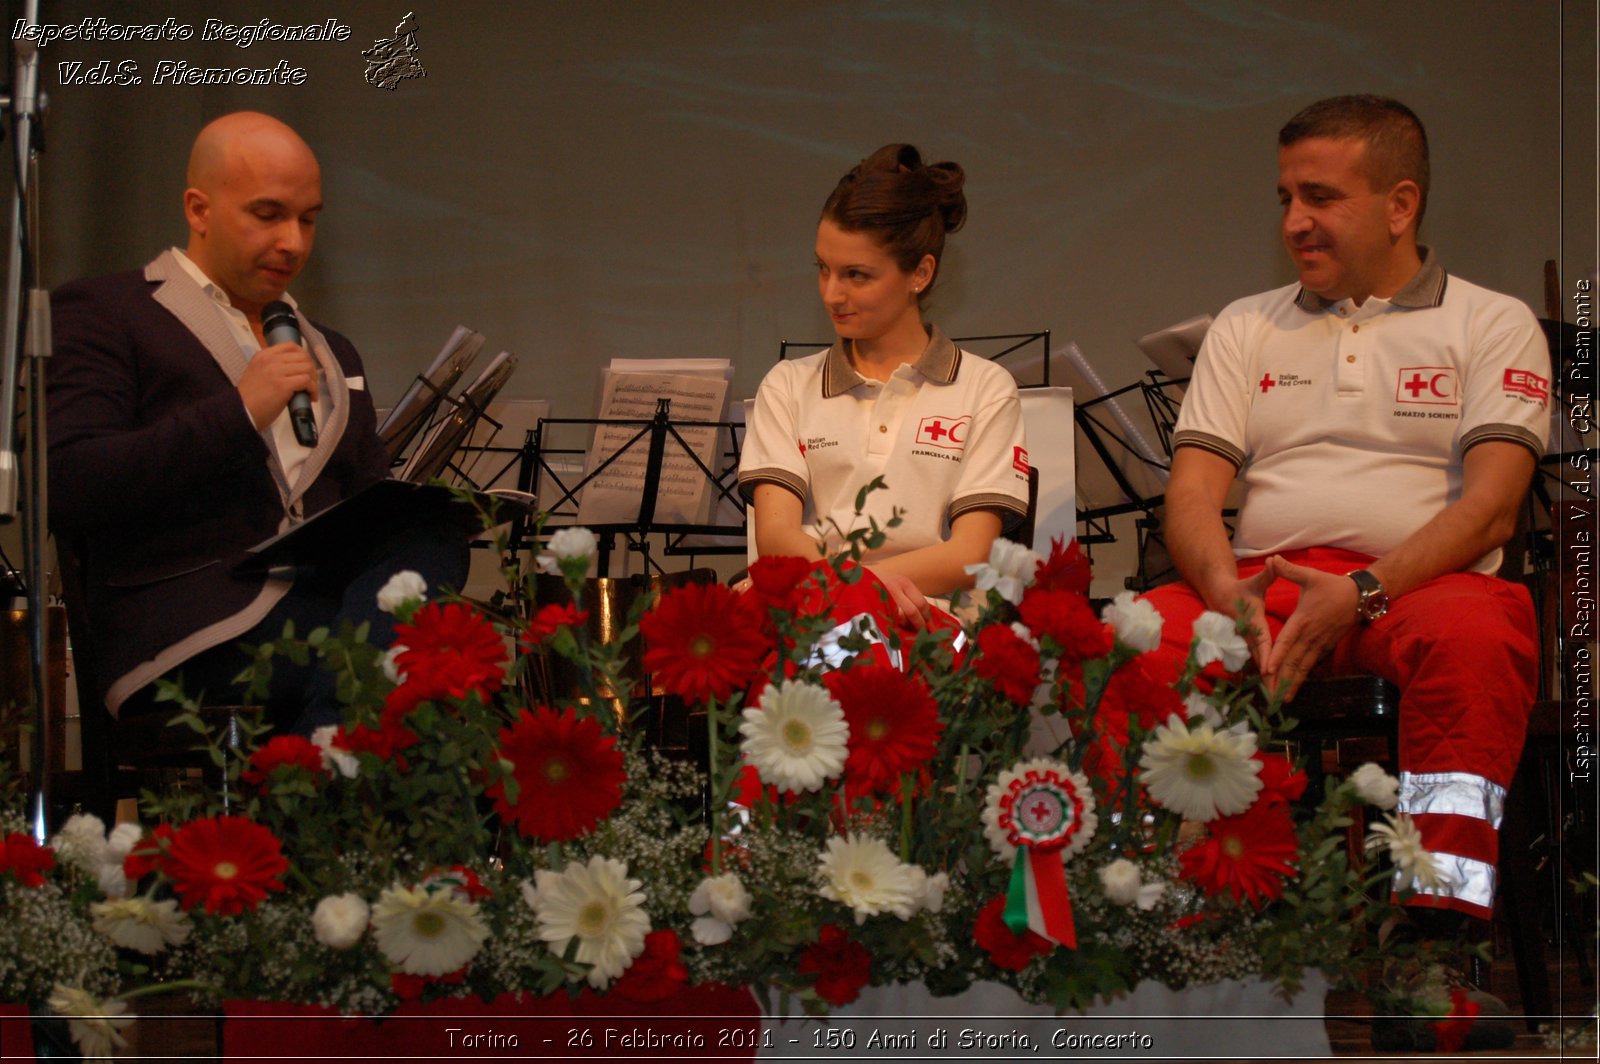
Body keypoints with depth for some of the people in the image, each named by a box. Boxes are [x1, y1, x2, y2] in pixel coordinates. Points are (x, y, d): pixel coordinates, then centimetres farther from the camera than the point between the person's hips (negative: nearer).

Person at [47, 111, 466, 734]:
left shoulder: (331, 354, 30)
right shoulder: (98, 314, 8)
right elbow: (63, 488, -6)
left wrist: (424, 527, 2)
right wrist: (239, 412, -11)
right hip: (189, 633, -7)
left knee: (434, 538, -29)